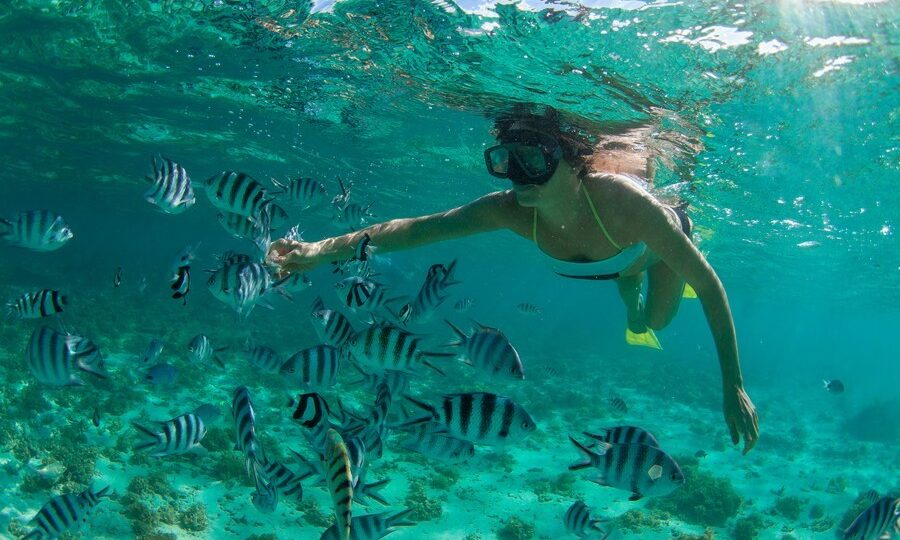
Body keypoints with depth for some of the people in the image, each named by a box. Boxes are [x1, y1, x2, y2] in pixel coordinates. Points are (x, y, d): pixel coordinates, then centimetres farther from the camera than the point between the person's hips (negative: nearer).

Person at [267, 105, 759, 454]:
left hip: (663, 236, -3)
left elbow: (708, 283, -42)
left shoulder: (619, 200, -51)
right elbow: (416, 227, -40)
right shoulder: (511, 210, -40)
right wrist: (326, 248, -55)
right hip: (618, 258, 4)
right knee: (637, 328, 33)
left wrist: (734, 386, -40)